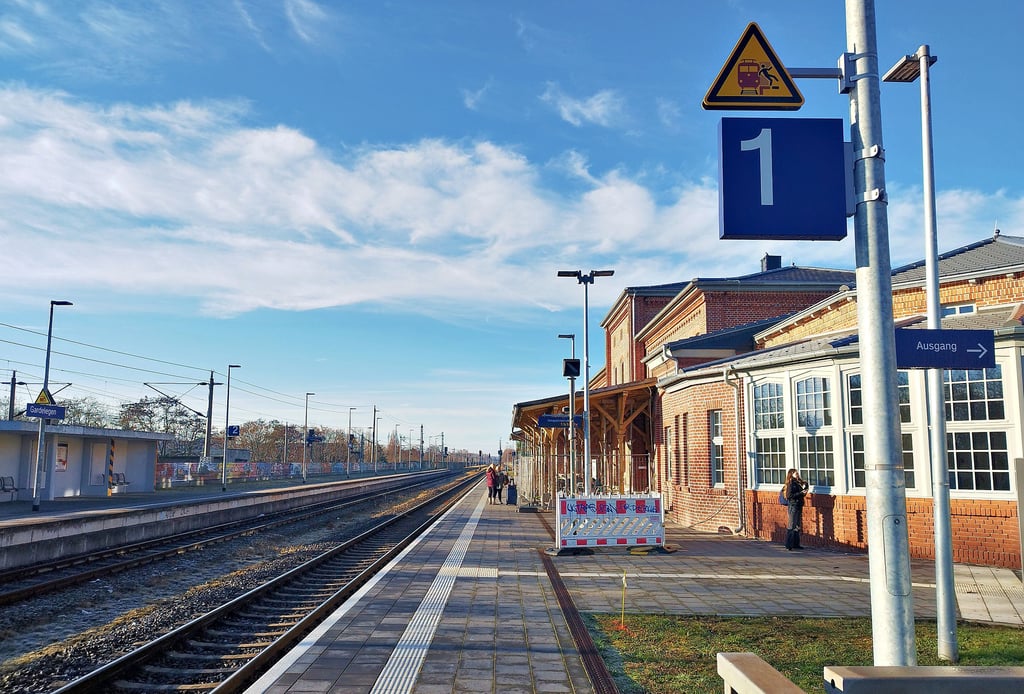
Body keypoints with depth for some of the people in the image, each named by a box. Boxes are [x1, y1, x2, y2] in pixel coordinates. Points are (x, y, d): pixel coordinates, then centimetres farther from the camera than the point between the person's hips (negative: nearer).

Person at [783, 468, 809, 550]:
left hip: (799, 506, 9)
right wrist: (801, 493, -19)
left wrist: (804, 492, 1)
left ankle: (796, 544, 18)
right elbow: (789, 496, -19)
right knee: (792, 526, -7)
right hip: (793, 506, -9)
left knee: (797, 526, 12)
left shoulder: (798, 483, 14)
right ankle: (788, 545, -4)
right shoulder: (791, 483, -11)